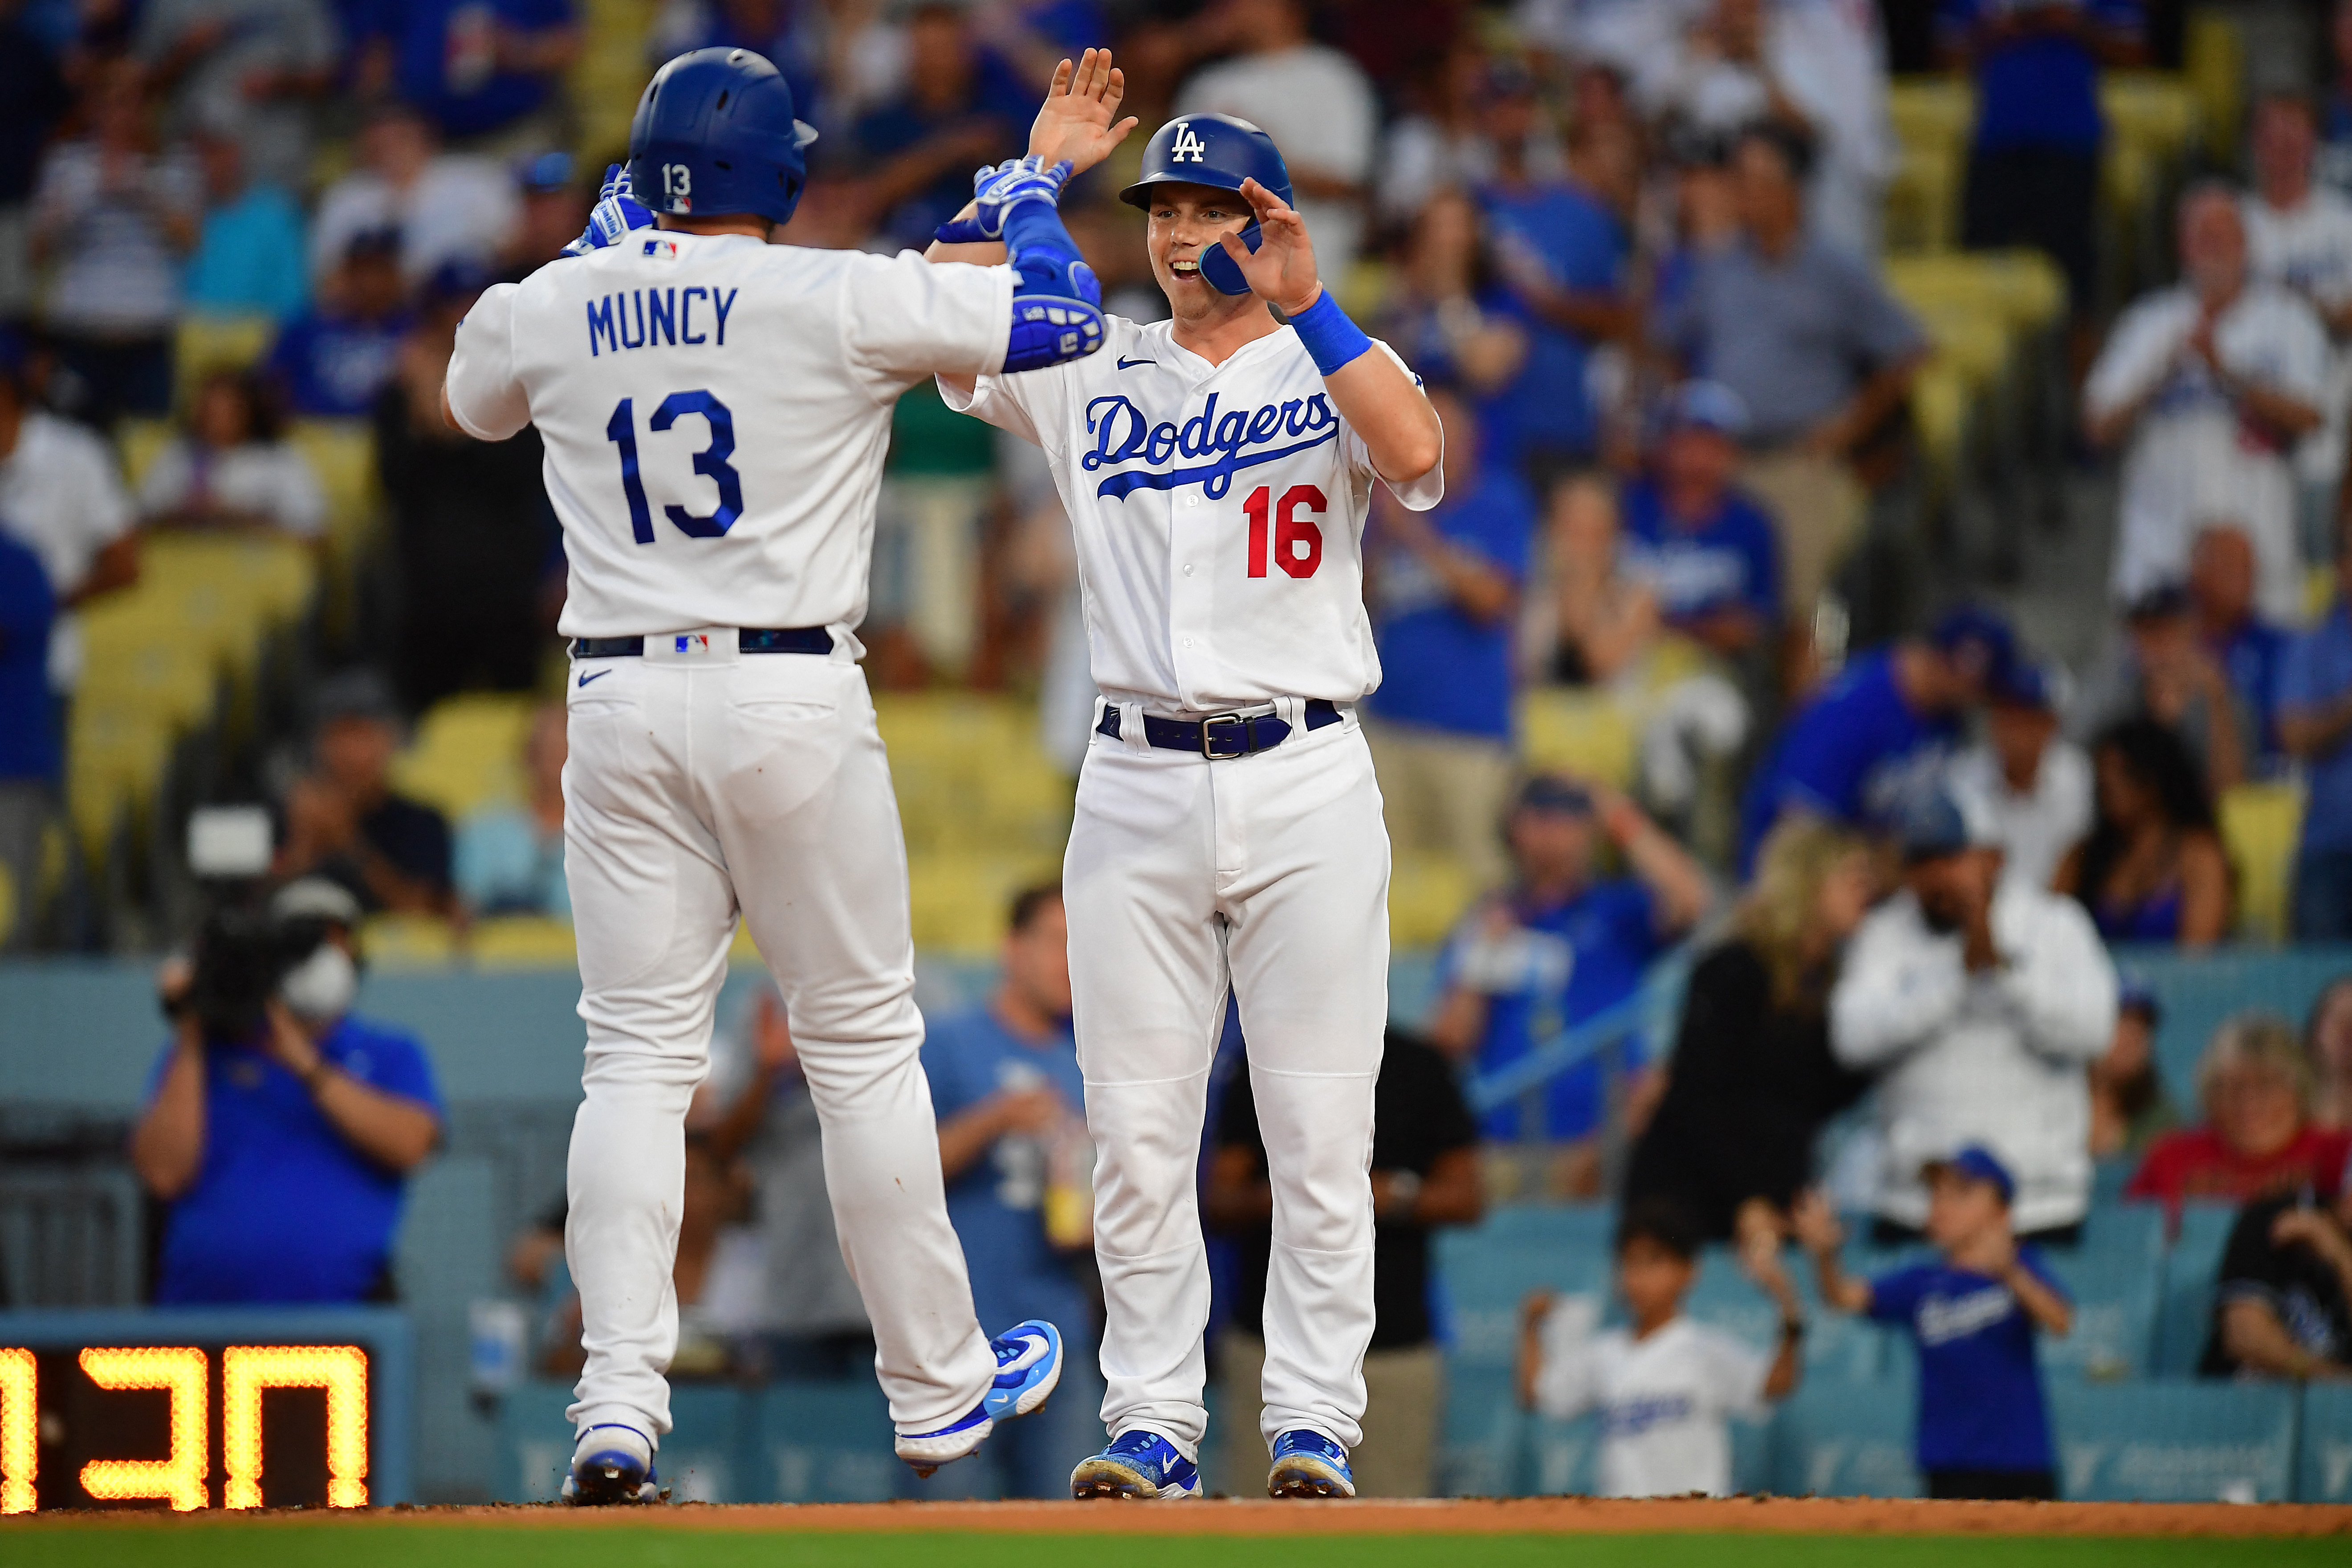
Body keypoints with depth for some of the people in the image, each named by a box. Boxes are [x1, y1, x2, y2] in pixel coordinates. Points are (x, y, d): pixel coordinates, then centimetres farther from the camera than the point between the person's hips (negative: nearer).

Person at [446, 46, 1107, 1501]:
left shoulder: (542, 311, 4)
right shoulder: (837, 299, -8)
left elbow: (475, 399, 28)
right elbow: (1065, 317, -3)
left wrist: (608, 236, 32)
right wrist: (1030, 198, 16)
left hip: (621, 700, 3)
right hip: (795, 698, -3)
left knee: (638, 1053, 4)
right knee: (863, 1042, 8)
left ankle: (619, 1397, -9)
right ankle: (934, 1384, 16)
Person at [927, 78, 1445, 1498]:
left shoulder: (1335, 368, 6)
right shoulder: (1091, 378, 12)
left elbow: (1418, 458, -14)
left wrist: (1306, 305, -15)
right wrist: (1034, 170, 2)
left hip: (1307, 783, -2)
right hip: (1138, 784, 2)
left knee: (1321, 1131, -2)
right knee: (1137, 1132, 1)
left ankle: (1314, 1422, 3)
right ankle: (1155, 1423, 6)